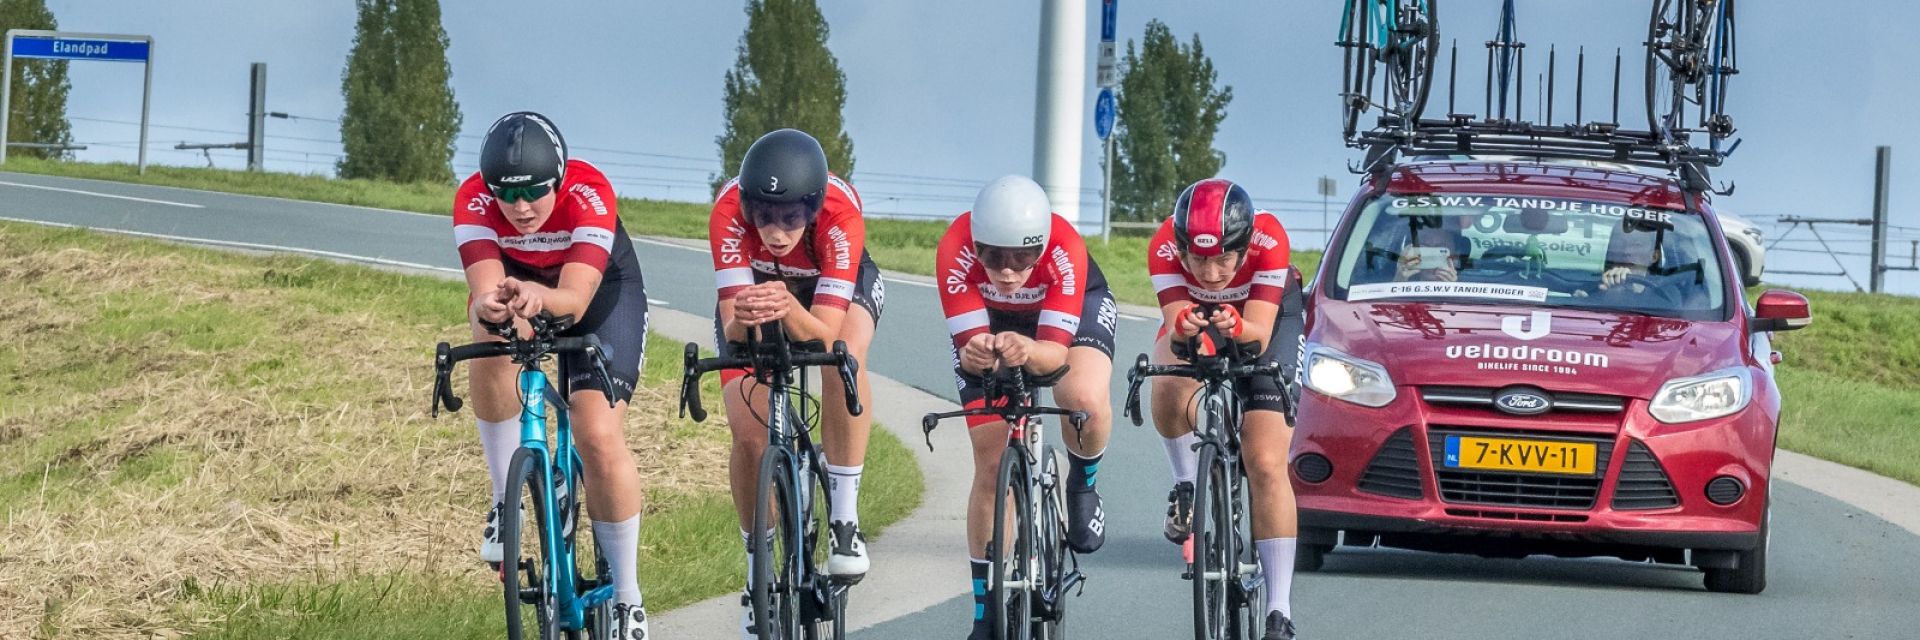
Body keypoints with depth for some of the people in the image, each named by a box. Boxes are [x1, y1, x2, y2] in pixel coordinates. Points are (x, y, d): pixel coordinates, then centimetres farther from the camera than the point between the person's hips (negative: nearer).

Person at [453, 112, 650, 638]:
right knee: (492, 335, -35)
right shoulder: (474, 200, -30)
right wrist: (489, 305, -63)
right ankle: (506, 501, -19)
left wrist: (538, 296, -66)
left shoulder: (588, 194, -35)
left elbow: (575, 299, -44)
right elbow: (484, 289, -39)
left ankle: (626, 598, -4)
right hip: (515, 281, 2)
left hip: (603, 289, -2)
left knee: (600, 436, -19)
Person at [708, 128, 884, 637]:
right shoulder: (729, 211, -38)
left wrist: (789, 309, -61)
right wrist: (743, 318, -62)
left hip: (838, 288, -1)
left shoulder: (840, 214, -40)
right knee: (749, 433, -14)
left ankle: (845, 519, -22)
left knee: (844, 358, -34)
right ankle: (758, 570, 6)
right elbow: (733, 330, -39)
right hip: (754, 285, 1)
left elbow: (826, 335, -41)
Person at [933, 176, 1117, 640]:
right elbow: (968, 343, -33)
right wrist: (976, 354, -57)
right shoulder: (955, 250, -36)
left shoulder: (1065, 249, -39)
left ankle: (1083, 485, -1)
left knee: (1084, 397, -35)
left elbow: (1055, 350, -39)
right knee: (991, 466, -5)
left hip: (1074, 308, -1)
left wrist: (1028, 351, -62)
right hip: (990, 320, 1)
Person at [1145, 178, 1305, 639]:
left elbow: (1259, 334, -38)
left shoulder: (1268, 239, -37)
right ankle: (1187, 487, -3)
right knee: (1171, 390, -34)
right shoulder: (1165, 248, -34)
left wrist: (1237, 327, -60)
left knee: (1267, 466, -14)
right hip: (1194, 314, 1)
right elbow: (1174, 328, -37)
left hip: (1268, 318, -1)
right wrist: (1182, 331, -60)